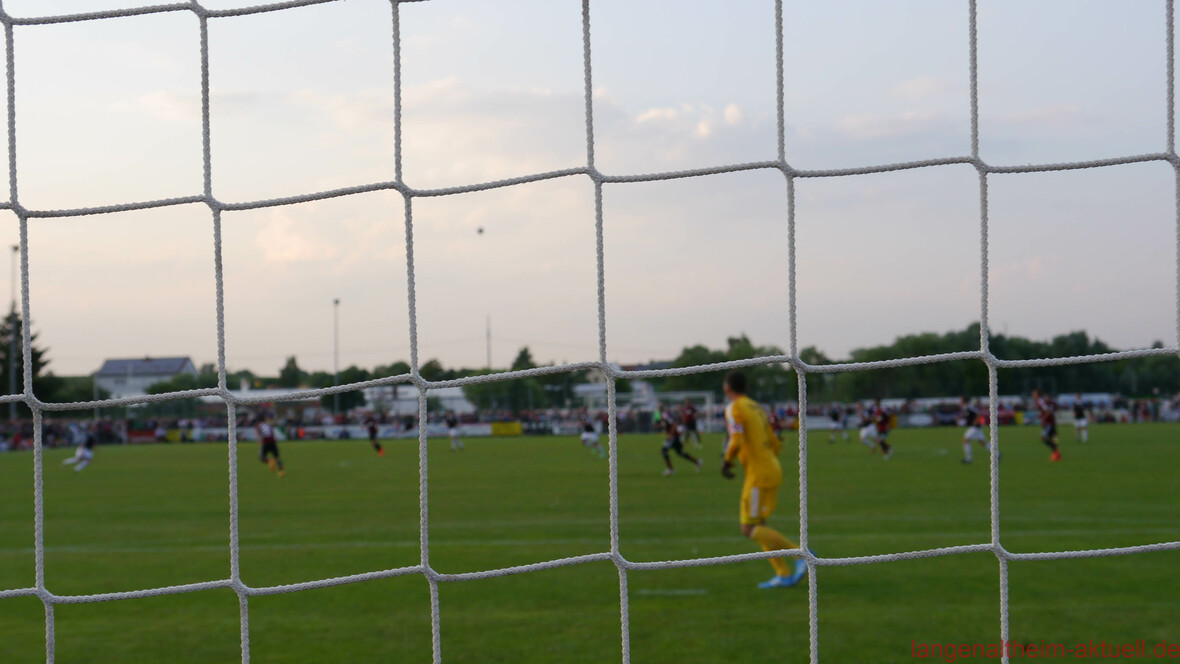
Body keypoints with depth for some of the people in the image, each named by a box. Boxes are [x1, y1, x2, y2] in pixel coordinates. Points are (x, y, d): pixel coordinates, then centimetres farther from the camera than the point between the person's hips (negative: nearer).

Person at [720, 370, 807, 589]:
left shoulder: (735, 408, -9)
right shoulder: (756, 408, 17)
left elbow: (737, 441, -22)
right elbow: (775, 444, 18)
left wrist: (727, 462, -6)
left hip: (759, 475, -9)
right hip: (772, 470, 9)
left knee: (749, 529, -6)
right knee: (757, 526, 13)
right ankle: (783, 574, 7)